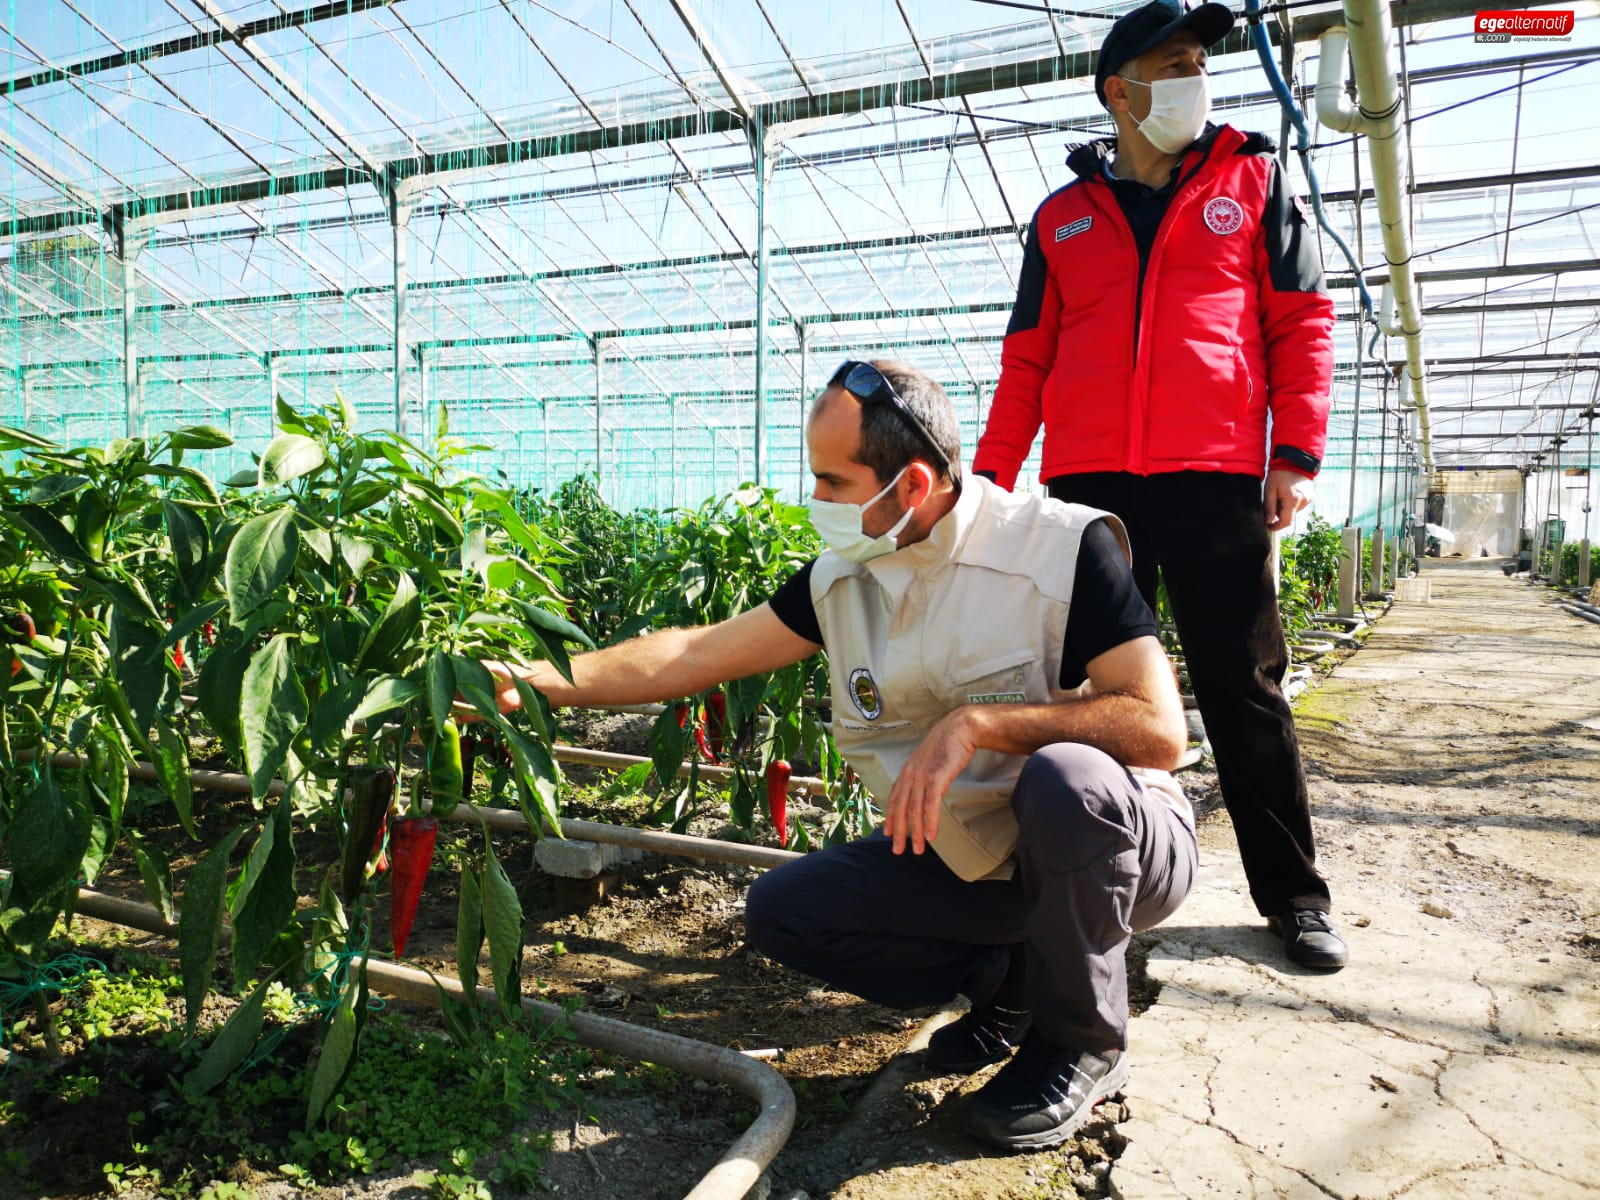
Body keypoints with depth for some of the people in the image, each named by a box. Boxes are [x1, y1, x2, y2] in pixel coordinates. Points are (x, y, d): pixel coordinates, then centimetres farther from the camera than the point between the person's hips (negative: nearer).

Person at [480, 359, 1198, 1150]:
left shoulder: (1064, 547, -22)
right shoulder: (840, 578, -4)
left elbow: (1158, 730, -27)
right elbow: (698, 653, 0)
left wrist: (975, 722, -33)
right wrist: (537, 681, -4)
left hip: (1115, 842, -5)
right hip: (966, 860, 5)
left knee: (1062, 779, -39)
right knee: (779, 910, -5)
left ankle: (1083, 1043, -10)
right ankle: (1010, 979, 6)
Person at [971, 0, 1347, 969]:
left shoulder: (1251, 178, 14)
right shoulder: (1063, 217, 17)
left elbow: (1302, 320, 8)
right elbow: (1027, 361, 15)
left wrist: (1297, 453, -3)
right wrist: (988, 476, 6)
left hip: (1217, 480, -1)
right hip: (1090, 481, 2)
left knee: (1245, 692, 3)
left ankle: (1294, 896, 17)